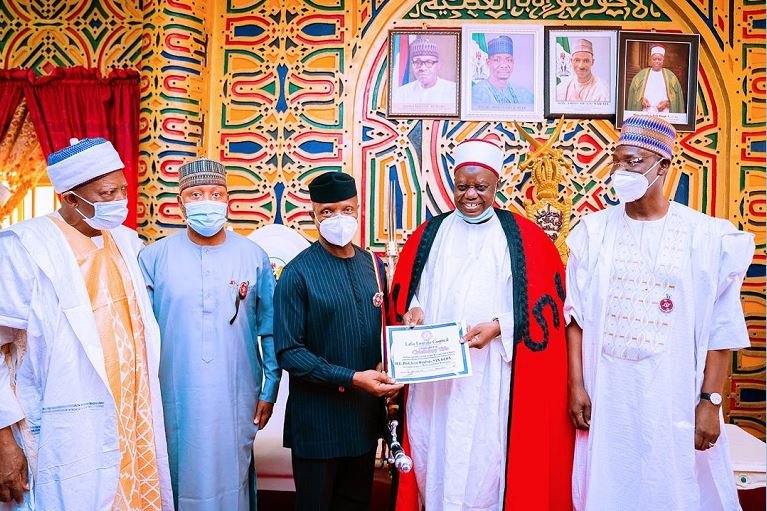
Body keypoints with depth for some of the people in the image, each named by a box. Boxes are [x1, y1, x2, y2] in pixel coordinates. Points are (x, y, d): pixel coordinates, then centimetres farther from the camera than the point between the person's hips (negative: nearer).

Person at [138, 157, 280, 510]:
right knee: (180, 478, 13)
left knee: (231, 478, 13)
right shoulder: (154, 257, -3)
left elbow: (270, 330, 3)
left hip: (236, 397, 0)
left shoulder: (254, 256, -1)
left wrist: (270, 389, 3)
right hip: (176, 398, 0)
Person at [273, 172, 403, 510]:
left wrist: (388, 372, -4)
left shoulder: (373, 266, 5)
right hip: (318, 419, -5)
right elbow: (288, 352, -15)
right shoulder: (298, 273, -12)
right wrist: (352, 378, -21)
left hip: (365, 415, 5)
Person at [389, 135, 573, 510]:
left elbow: (543, 297, -2)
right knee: (435, 454, 9)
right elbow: (404, 291, 14)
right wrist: (412, 311, -8)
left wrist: (498, 327, -15)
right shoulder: (430, 234, 9)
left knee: (484, 457, 2)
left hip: (491, 377, -2)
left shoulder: (522, 237, 0)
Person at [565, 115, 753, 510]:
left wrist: (710, 401, -6)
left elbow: (720, 330, -3)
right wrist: (577, 386, -2)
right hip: (606, 391, 2)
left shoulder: (705, 236, -5)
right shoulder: (594, 230, 1)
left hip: (673, 395, -1)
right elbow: (577, 315, 1)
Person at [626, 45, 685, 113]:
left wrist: (667, 102, -8)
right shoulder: (641, 75, 12)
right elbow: (633, 91, 10)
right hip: (645, 113, 0)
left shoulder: (670, 76, 11)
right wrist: (641, 99, -8)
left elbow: (676, 94, 9)